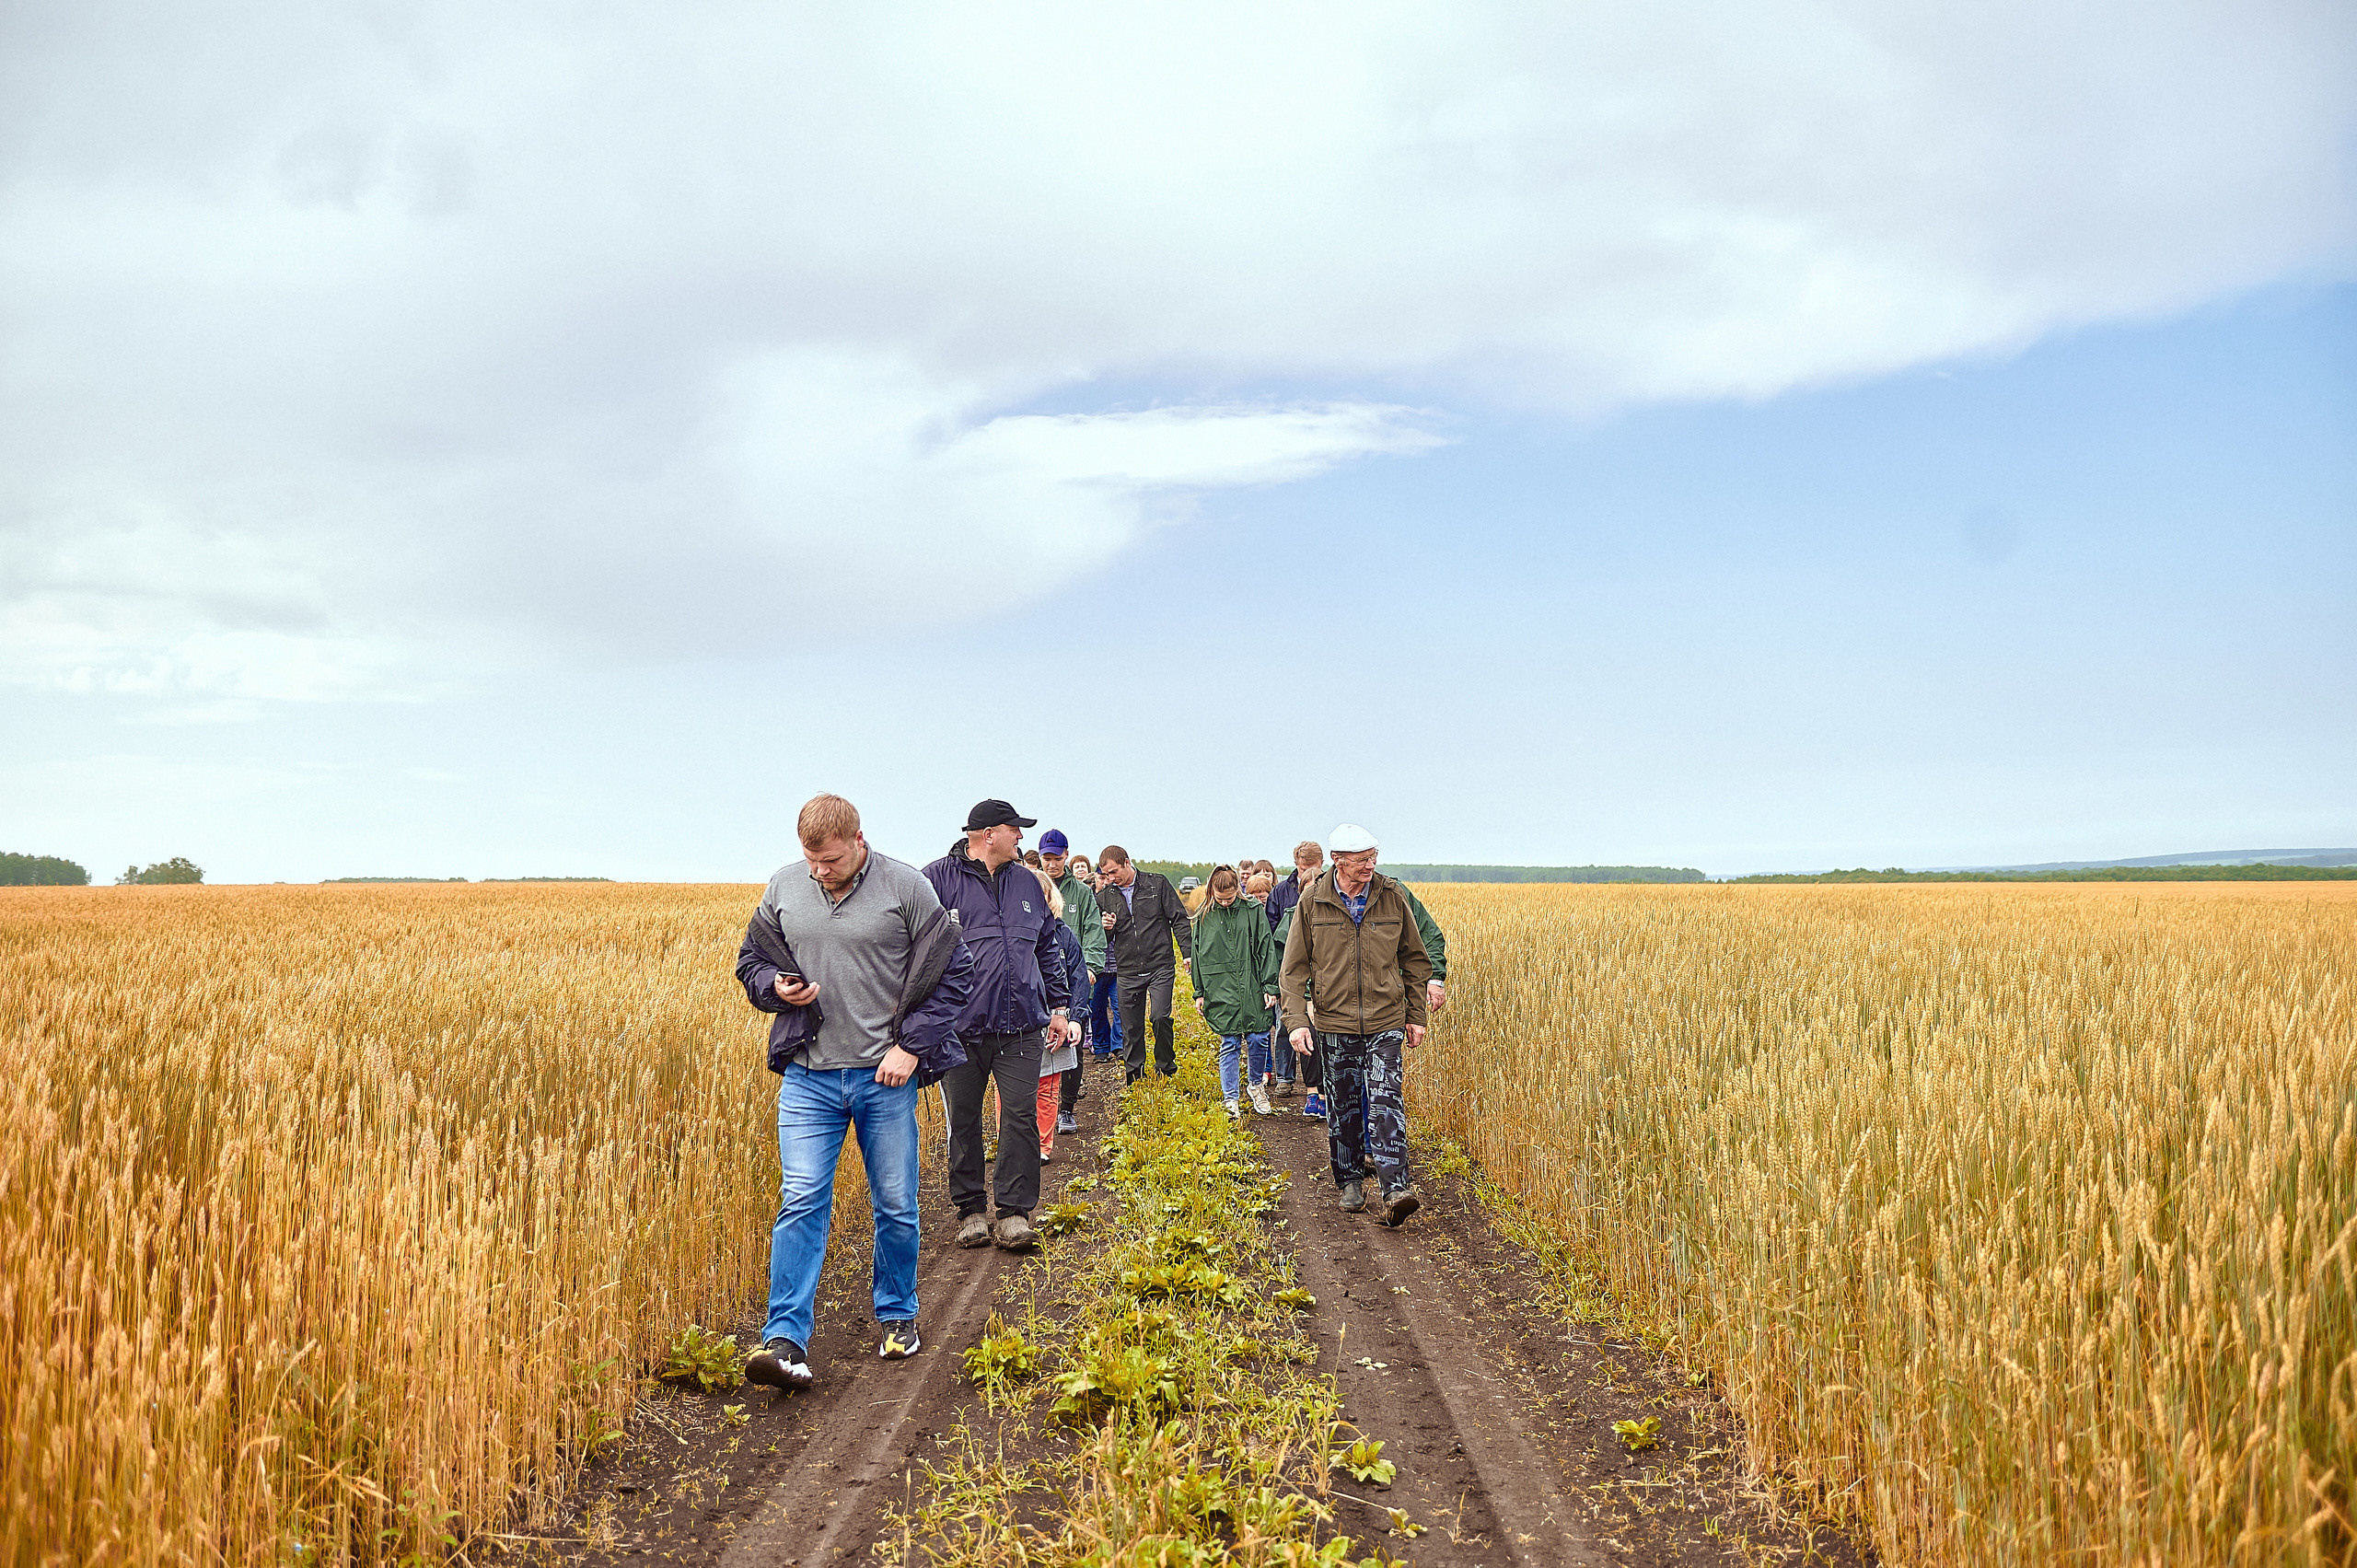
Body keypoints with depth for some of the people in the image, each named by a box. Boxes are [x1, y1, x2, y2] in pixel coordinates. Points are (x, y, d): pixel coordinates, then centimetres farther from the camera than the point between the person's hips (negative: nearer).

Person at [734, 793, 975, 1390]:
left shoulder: (906, 887, -6)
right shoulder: (784, 887, 3)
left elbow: (955, 972, -2)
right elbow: (751, 960, 17)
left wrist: (912, 1046, -9)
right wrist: (776, 987, -7)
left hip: (885, 1076, -1)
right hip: (809, 1077, 2)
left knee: (896, 1207, 9)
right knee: (801, 1203, -6)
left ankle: (897, 1317, 29)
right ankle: (785, 1340, -4)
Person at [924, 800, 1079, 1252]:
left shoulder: (1027, 882, 14)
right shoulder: (939, 880, -2)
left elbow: (1047, 948, 22)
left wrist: (1059, 1007, 19)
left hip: (1021, 1026, 3)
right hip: (961, 1027, -3)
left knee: (1020, 1117, -1)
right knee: (964, 1121, 7)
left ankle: (1014, 1212, 7)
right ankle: (971, 1211, 19)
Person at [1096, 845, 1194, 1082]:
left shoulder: (1157, 883, 1)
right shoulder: (1105, 897, 9)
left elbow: (1179, 920, 3)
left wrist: (1189, 953, -4)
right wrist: (1105, 928, -5)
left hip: (1160, 967, -3)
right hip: (1128, 972, 3)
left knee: (1160, 1017, -15)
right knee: (1131, 1027, 4)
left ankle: (1166, 1067, 5)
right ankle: (1134, 1075, 19)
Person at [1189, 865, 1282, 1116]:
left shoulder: (1253, 910, 1)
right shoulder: (1206, 916, 5)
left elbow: (1266, 949, 2)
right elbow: (1198, 955, 10)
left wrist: (1270, 986, -2)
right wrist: (1199, 992, 9)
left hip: (1252, 989, 0)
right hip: (1221, 991, 0)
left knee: (1258, 1040, 2)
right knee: (1229, 1044, 2)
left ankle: (1255, 1084, 28)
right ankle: (1230, 1099, 11)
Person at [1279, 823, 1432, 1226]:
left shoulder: (1392, 897, -1)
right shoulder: (1312, 903, -4)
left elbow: (1415, 961, 10)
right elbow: (1294, 968, 1)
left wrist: (1416, 1016, 10)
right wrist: (1296, 1019, -10)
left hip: (1386, 1021, -1)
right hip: (1336, 1022, 1)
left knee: (1386, 1100, -11)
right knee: (1343, 1104, 10)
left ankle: (1395, 1190, -15)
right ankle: (1350, 1181, 26)